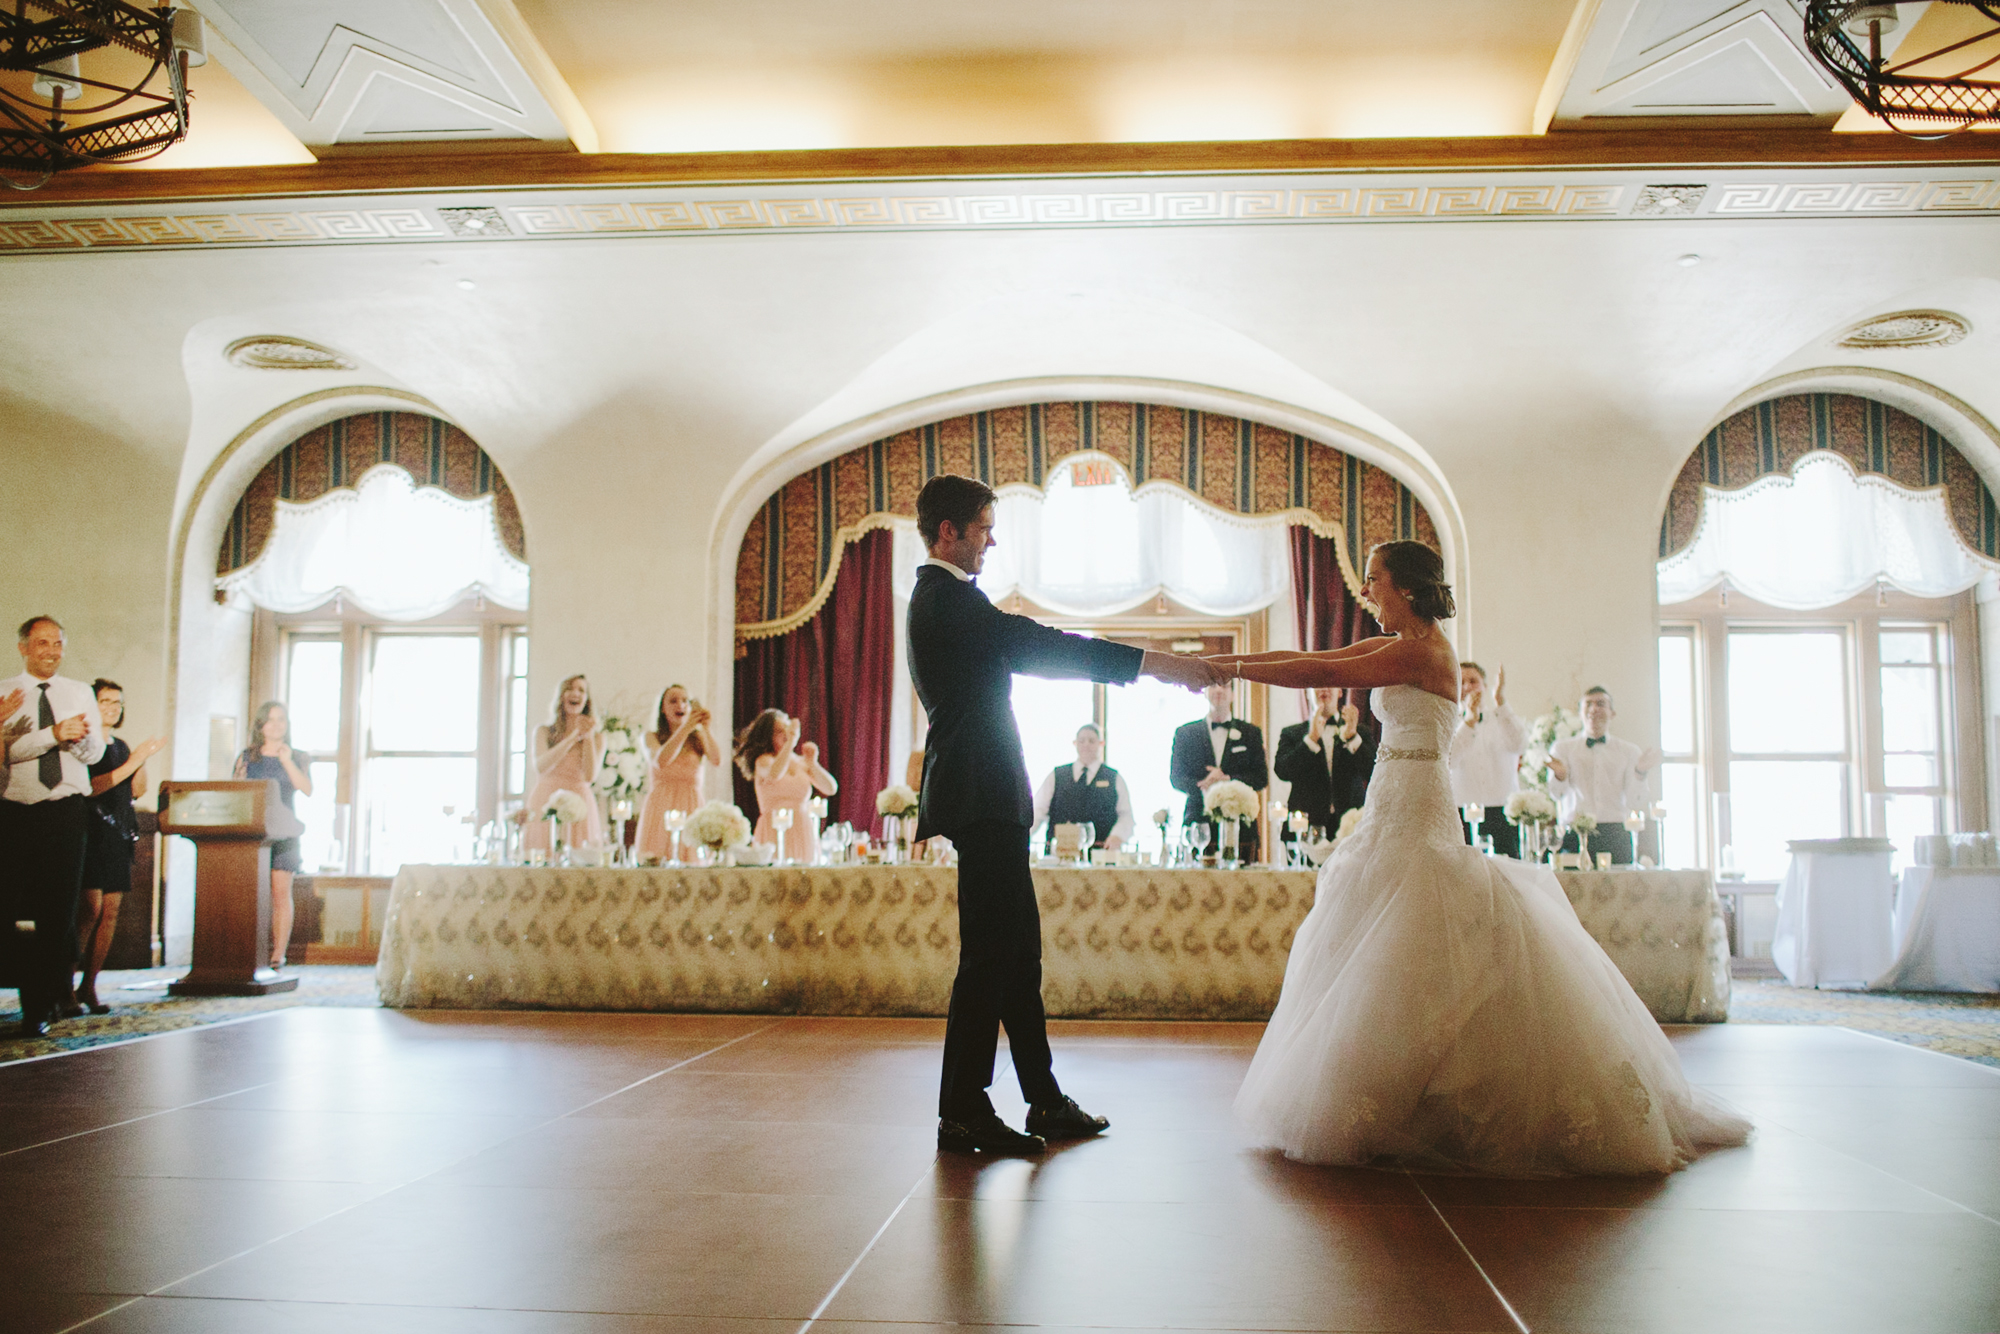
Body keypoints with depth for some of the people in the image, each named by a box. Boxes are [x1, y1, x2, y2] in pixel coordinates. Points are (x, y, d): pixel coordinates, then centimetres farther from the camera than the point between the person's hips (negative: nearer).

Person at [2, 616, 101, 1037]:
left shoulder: (80, 693, 12)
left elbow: (94, 753, 6)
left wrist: (80, 736, -16)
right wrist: (55, 734, -24)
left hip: (69, 809, 2)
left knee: (64, 905, 1)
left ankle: (57, 993, 11)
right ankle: (35, 1006, 10)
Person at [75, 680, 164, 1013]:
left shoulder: (121, 746, 19)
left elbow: (137, 790, 16)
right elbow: (89, 787, -15)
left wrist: (143, 759, 2)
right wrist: (131, 764, -13)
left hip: (119, 835, 7)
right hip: (91, 833, -7)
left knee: (111, 911, 3)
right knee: (91, 908, -14)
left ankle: (89, 987, 8)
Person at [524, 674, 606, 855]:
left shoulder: (597, 737, 8)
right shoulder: (543, 732, 9)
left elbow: (590, 776, -6)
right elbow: (541, 767, -10)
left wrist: (588, 736, -8)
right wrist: (574, 737, -14)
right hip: (545, 804, 0)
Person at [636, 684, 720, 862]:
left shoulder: (698, 738, 11)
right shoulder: (651, 737, 9)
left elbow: (717, 762, -6)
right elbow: (660, 761, -12)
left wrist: (706, 729, -12)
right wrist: (685, 729, -16)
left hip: (691, 807, 1)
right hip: (660, 807, -1)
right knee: (655, 862, -9)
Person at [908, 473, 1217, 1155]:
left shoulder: (941, 596, 21)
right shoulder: (948, 596, -12)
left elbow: (1028, 650, 24)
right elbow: (1038, 644, -19)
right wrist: (1151, 661, -19)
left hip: (987, 802, 11)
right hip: (981, 799, -11)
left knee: (1018, 950, 13)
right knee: (989, 954, -8)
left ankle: (1045, 1099, 20)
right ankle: (962, 1113, -2)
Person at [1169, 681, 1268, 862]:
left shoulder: (1251, 733, 14)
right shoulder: (1184, 733, 13)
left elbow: (1261, 778, 7)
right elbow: (1176, 778, 6)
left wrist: (1228, 780, -11)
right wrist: (1204, 789, -13)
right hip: (1199, 824, 0)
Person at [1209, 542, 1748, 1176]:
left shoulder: (1423, 652, -14)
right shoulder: (1396, 647, 14)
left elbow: (1320, 674, -20)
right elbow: (1311, 658, 14)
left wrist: (1231, 668, -14)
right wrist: (1225, 662, 7)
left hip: (1413, 818, -10)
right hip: (1393, 810, 10)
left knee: (1400, 957, -6)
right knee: (1373, 951, 11)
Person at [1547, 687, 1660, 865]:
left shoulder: (1629, 751, 13)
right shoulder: (1562, 748, 11)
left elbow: (1634, 803, 4)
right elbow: (1556, 794, -3)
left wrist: (1640, 773, -11)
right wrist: (1559, 775, -24)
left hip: (1616, 836, 1)